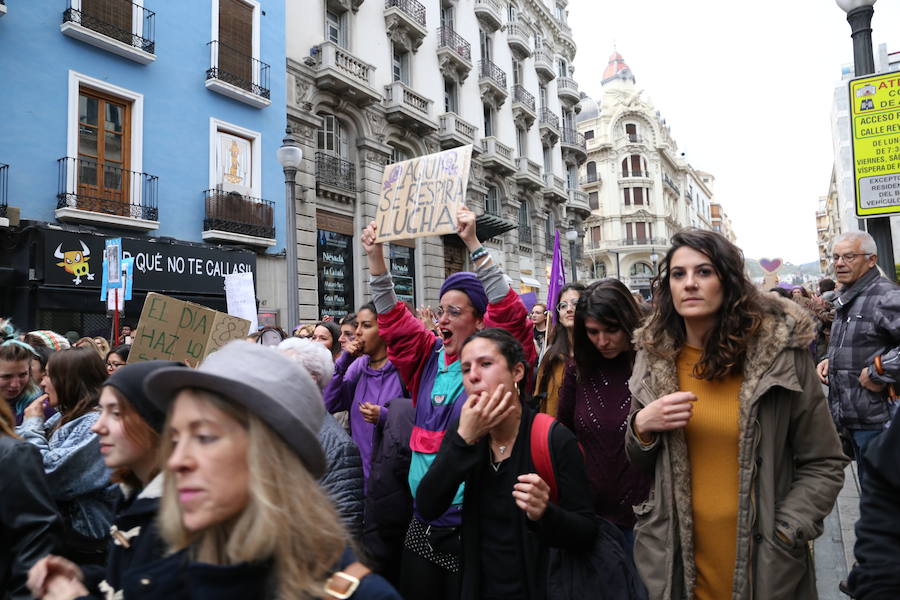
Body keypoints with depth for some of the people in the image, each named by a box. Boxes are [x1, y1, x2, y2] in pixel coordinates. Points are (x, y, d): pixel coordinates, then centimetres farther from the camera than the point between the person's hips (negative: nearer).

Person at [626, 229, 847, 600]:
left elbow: (824, 463, -3)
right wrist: (641, 428, -15)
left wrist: (784, 537, -13)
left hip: (764, 565, -2)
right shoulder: (653, 357, -4)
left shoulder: (780, 353, -10)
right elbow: (635, 466, 5)